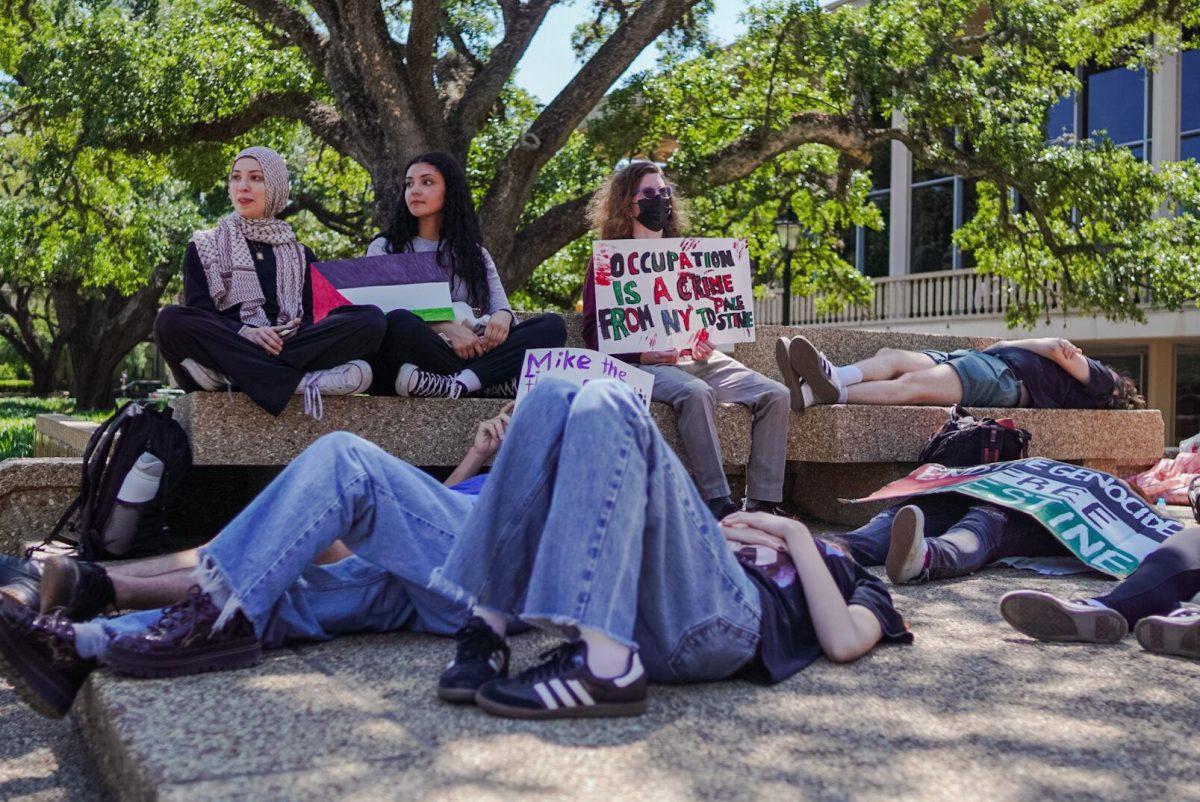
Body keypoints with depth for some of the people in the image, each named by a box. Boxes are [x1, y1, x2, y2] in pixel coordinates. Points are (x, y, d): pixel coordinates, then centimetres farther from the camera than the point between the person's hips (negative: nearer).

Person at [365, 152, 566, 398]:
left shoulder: (474, 253, 23)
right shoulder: (385, 248, 14)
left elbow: (500, 307, 11)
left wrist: (502, 316, -16)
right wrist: (446, 328, -19)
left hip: (469, 355, 3)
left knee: (552, 325, -18)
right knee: (399, 323, -37)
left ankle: (457, 384, -39)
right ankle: (496, 384, -32)